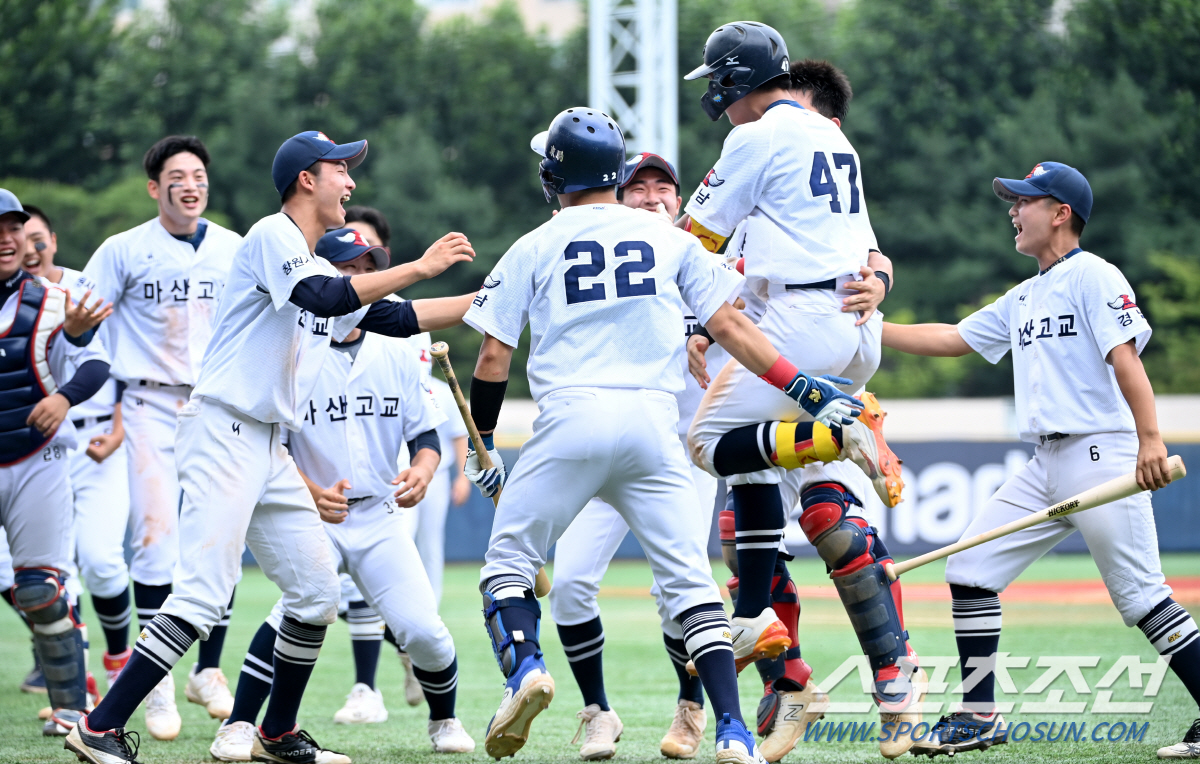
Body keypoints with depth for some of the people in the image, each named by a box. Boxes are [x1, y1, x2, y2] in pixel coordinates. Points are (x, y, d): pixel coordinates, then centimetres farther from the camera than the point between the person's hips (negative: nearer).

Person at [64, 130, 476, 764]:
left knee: (316, 593, 9)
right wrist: (418, 268, -21)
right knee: (203, 596, -17)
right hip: (223, 433, -10)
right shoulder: (271, 237, -8)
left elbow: (400, 319, 23)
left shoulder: (322, 269, 19)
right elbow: (323, 298, -24)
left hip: (272, 450, 10)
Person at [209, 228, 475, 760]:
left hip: (381, 518, 3)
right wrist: (311, 492, -23)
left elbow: (425, 435, 9)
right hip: (311, 517, -3)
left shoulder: (396, 356, 7)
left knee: (423, 631, -11)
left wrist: (421, 473, -13)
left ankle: (444, 719, 20)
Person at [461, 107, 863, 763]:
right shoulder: (670, 240, 14)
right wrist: (806, 388, 7)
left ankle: (523, 665, -15)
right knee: (690, 580, 2)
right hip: (653, 421, 2)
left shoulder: (533, 249, 11)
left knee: (508, 562, 12)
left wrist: (480, 443, 17)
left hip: (569, 420, -2)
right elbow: (730, 326, 7)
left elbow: (493, 354, 7)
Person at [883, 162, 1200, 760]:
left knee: (1141, 597, -11)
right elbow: (951, 339, 24)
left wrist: (1150, 440, -26)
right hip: (1045, 467, 9)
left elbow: (1126, 358, -16)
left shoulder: (1094, 277, -5)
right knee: (970, 569, 3)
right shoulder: (1023, 300, 21)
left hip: (1101, 454, -9)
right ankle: (979, 716, 8)